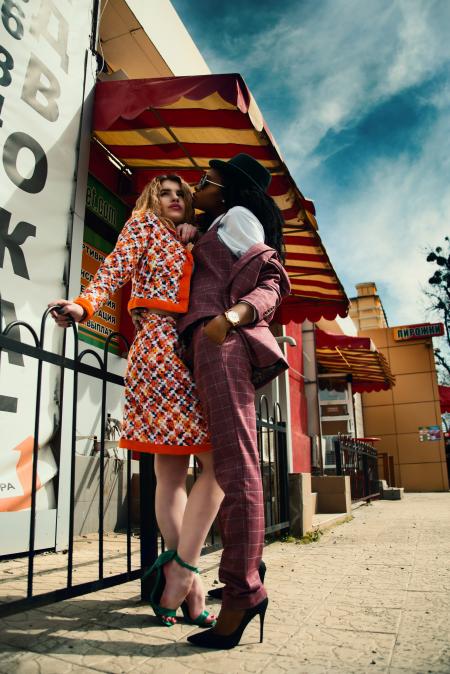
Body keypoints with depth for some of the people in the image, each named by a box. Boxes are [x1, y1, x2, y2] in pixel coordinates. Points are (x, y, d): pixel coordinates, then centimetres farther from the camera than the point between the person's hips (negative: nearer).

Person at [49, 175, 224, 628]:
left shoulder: (186, 247, 30)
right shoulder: (144, 225, 11)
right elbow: (116, 268, -7)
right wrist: (85, 303, -24)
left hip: (185, 348, 8)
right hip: (162, 343, -8)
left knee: (172, 472, 3)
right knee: (218, 460, -15)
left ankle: (178, 583, 7)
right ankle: (183, 571, -8)